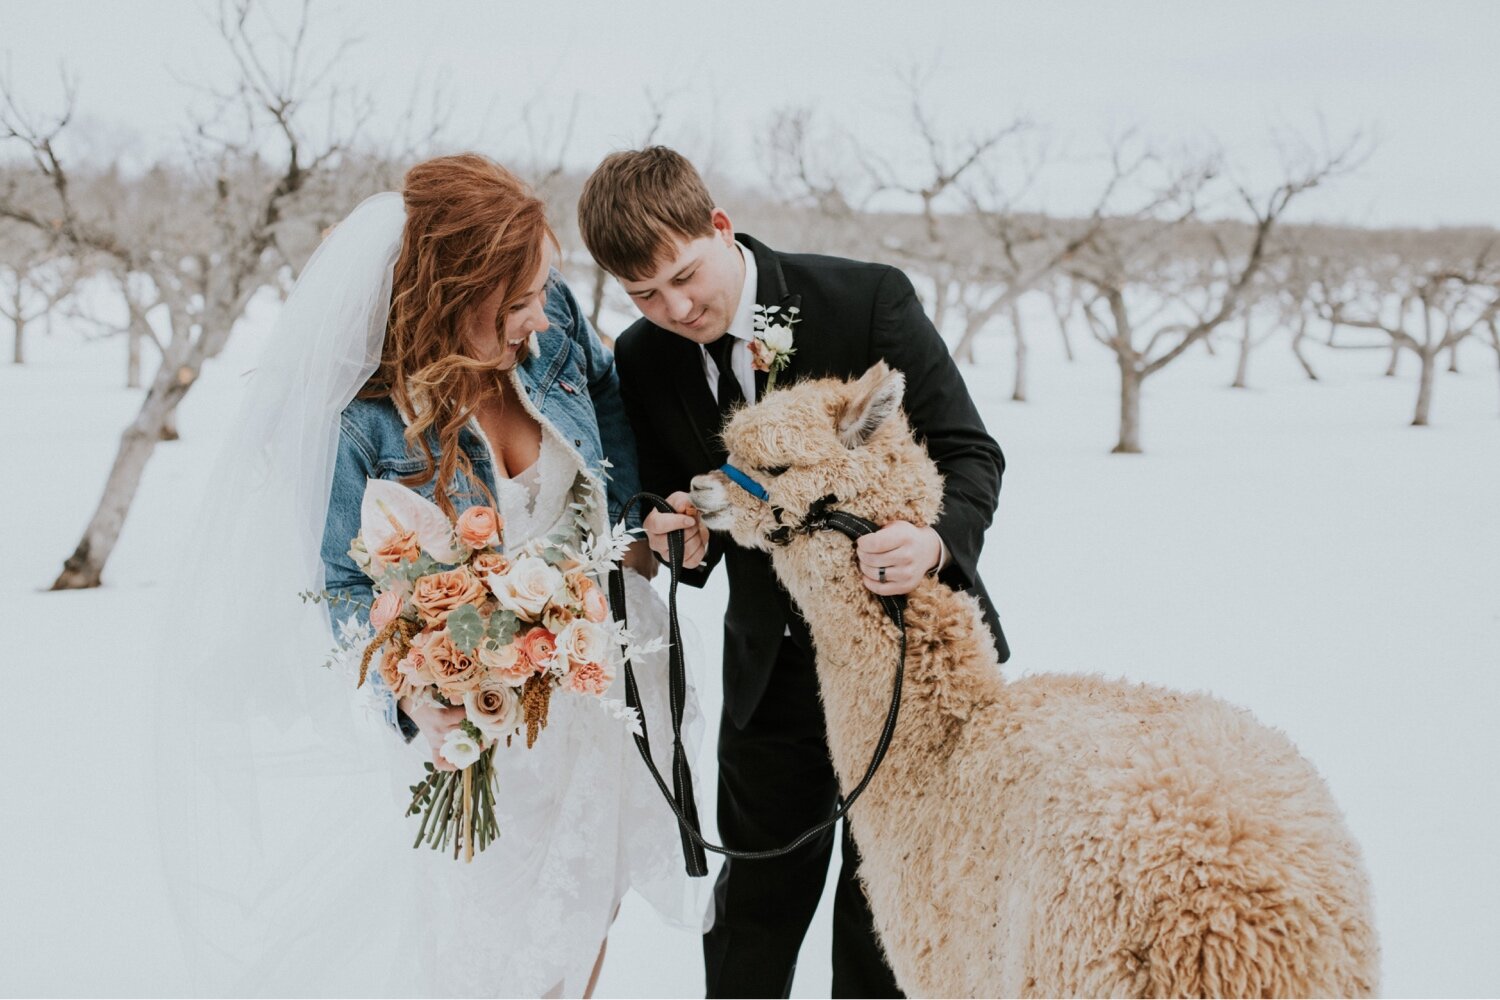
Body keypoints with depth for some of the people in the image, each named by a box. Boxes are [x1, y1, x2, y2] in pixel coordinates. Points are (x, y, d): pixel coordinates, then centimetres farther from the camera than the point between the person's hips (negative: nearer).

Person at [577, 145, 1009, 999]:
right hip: (773, 669, 3)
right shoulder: (644, 362, -4)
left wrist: (939, 541, -33)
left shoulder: (869, 299, -15)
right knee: (753, 917, 11)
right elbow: (671, 500, 7)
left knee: (882, 927, 9)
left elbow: (970, 451, -12)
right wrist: (686, 542, -18)